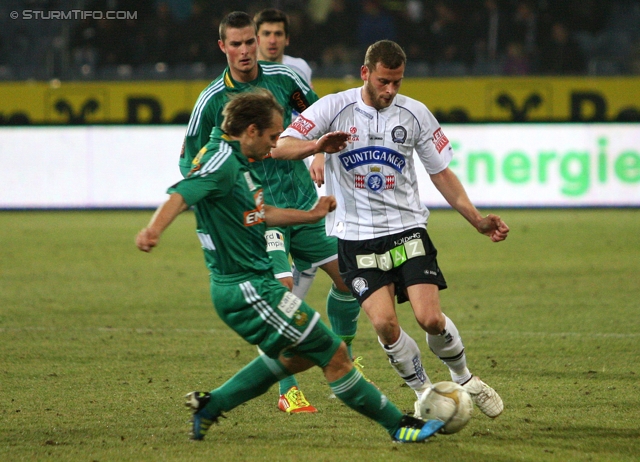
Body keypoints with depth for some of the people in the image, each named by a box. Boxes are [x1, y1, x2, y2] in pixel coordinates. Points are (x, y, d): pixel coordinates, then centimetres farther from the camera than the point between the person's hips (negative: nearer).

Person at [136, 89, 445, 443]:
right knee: (333, 354, -3)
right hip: (248, 290, -11)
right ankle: (398, 426, 8)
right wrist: (153, 231, -53)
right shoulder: (222, 162, -19)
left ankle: (210, 405, 24)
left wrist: (311, 215, 34)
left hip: (251, 284, 11)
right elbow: (181, 196, -34)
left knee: (300, 355, 26)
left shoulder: (236, 161, 12)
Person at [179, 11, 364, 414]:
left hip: (303, 200, 5)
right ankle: (288, 392, -10)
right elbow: (189, 161, 0)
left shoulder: (283, 78, 0)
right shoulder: (212, 100, -7)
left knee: (349, 276, 6)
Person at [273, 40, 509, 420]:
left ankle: (463, 378, 16)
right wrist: (317, 145, -31)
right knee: (385, 323, -16)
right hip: (357, 236, -1)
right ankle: (424, 391, 8)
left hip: (407, 228, 1)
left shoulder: (415, 114, 1)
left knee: (431, 319, -14)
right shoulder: (334, 108, -5)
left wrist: (478, 220, -1)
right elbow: (280, 147, -10)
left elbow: (442, 173, 9)